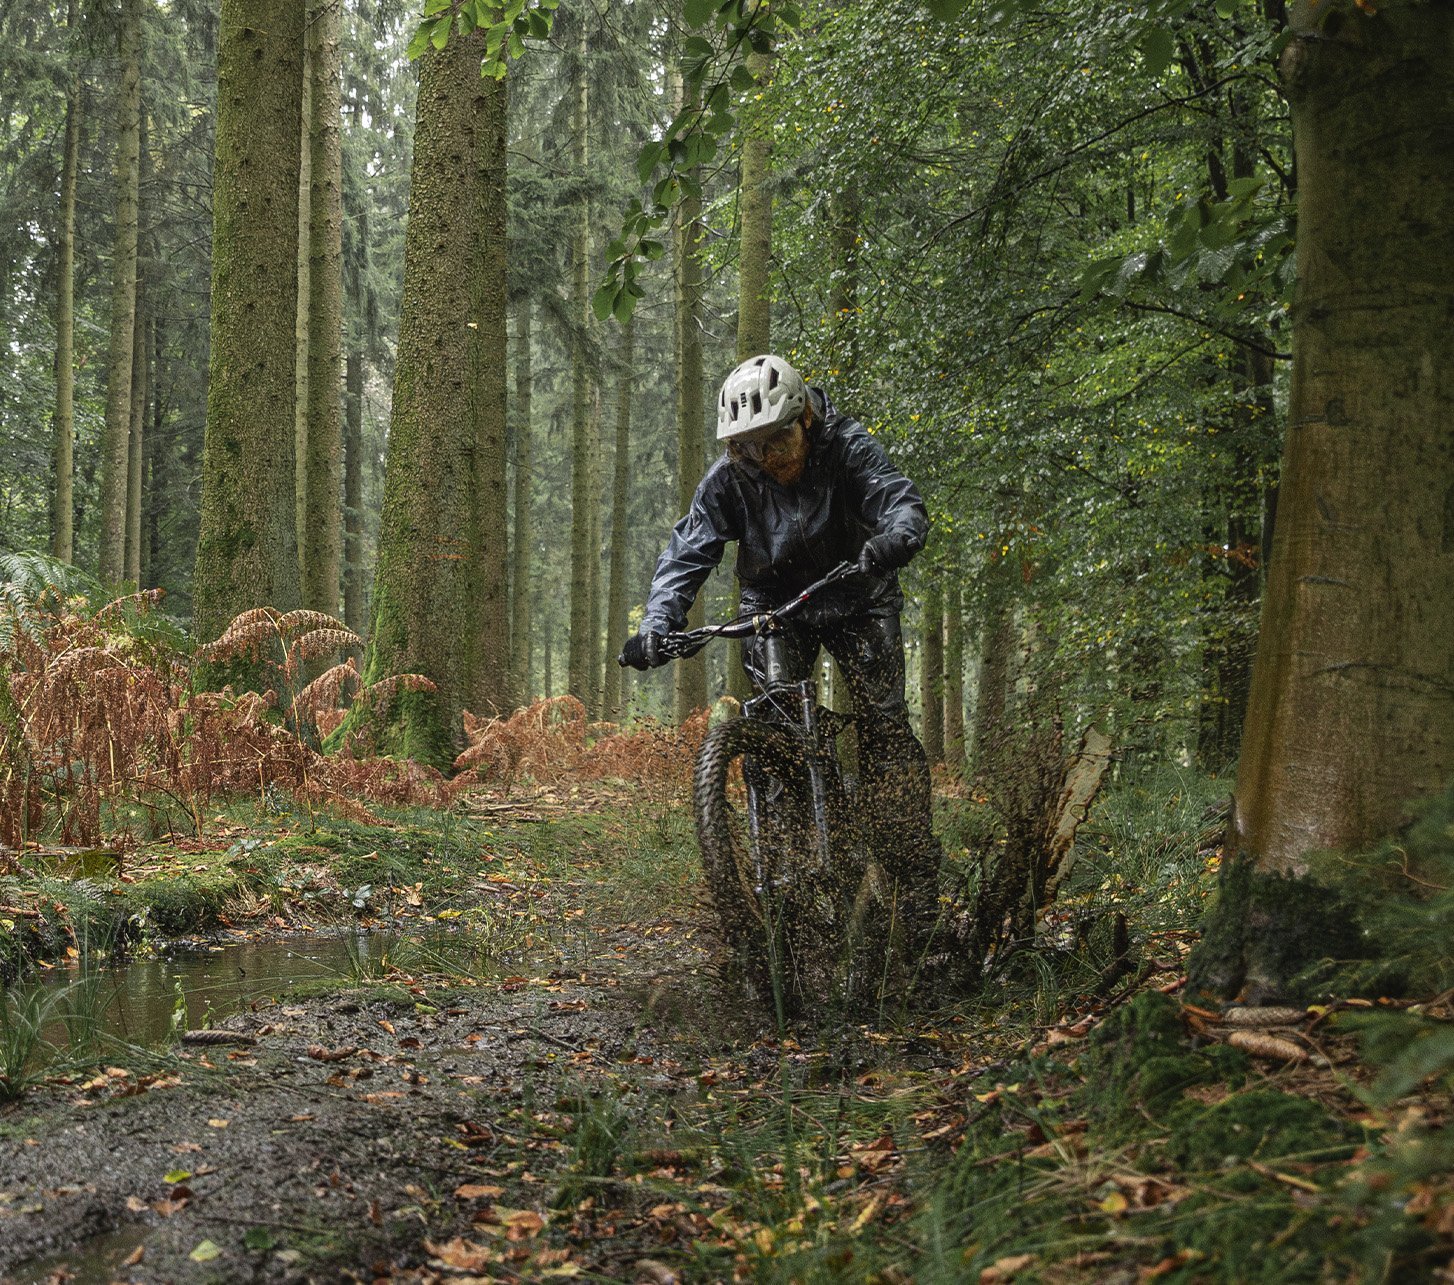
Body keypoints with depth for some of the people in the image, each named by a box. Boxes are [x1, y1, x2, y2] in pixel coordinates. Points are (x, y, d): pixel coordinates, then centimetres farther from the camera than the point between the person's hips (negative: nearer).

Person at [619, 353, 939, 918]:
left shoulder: (847, 446, -22)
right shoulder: (729, 478, -17)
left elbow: (902, 503, -34)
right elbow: (688, 552, -20)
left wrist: (890, 541, -59)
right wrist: (656, 625, -37)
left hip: (856, 599, -2)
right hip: (773, 606, 2)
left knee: (884, 724, -11)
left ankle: (918, 874, -6)